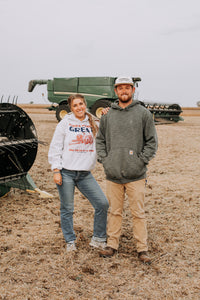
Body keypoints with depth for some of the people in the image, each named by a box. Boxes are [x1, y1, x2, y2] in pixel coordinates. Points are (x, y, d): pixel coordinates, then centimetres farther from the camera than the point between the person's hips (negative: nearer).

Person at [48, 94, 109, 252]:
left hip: (85, 174, 3)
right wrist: (56, 170, -8)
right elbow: (55, 148, 0)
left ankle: (98, 239, 14)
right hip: (66, 173, -3)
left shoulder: (93, 124, 10)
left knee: (103, 204, -3)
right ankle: (70, 241, 21)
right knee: (67, 209, 4)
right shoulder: (65, 124, 1)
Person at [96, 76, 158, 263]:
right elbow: (100, 140, 16)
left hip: (135, 175, -2)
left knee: (138, 213, 4)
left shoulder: (143, 113, 2)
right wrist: (103, 159, 3)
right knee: (114, 212, 11)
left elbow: (151, 141, 2)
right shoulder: (107, 115, 9)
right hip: (113, 174, 3)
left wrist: (142, 161, -7)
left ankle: (142, 249, 14)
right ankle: (112, 245, 23)